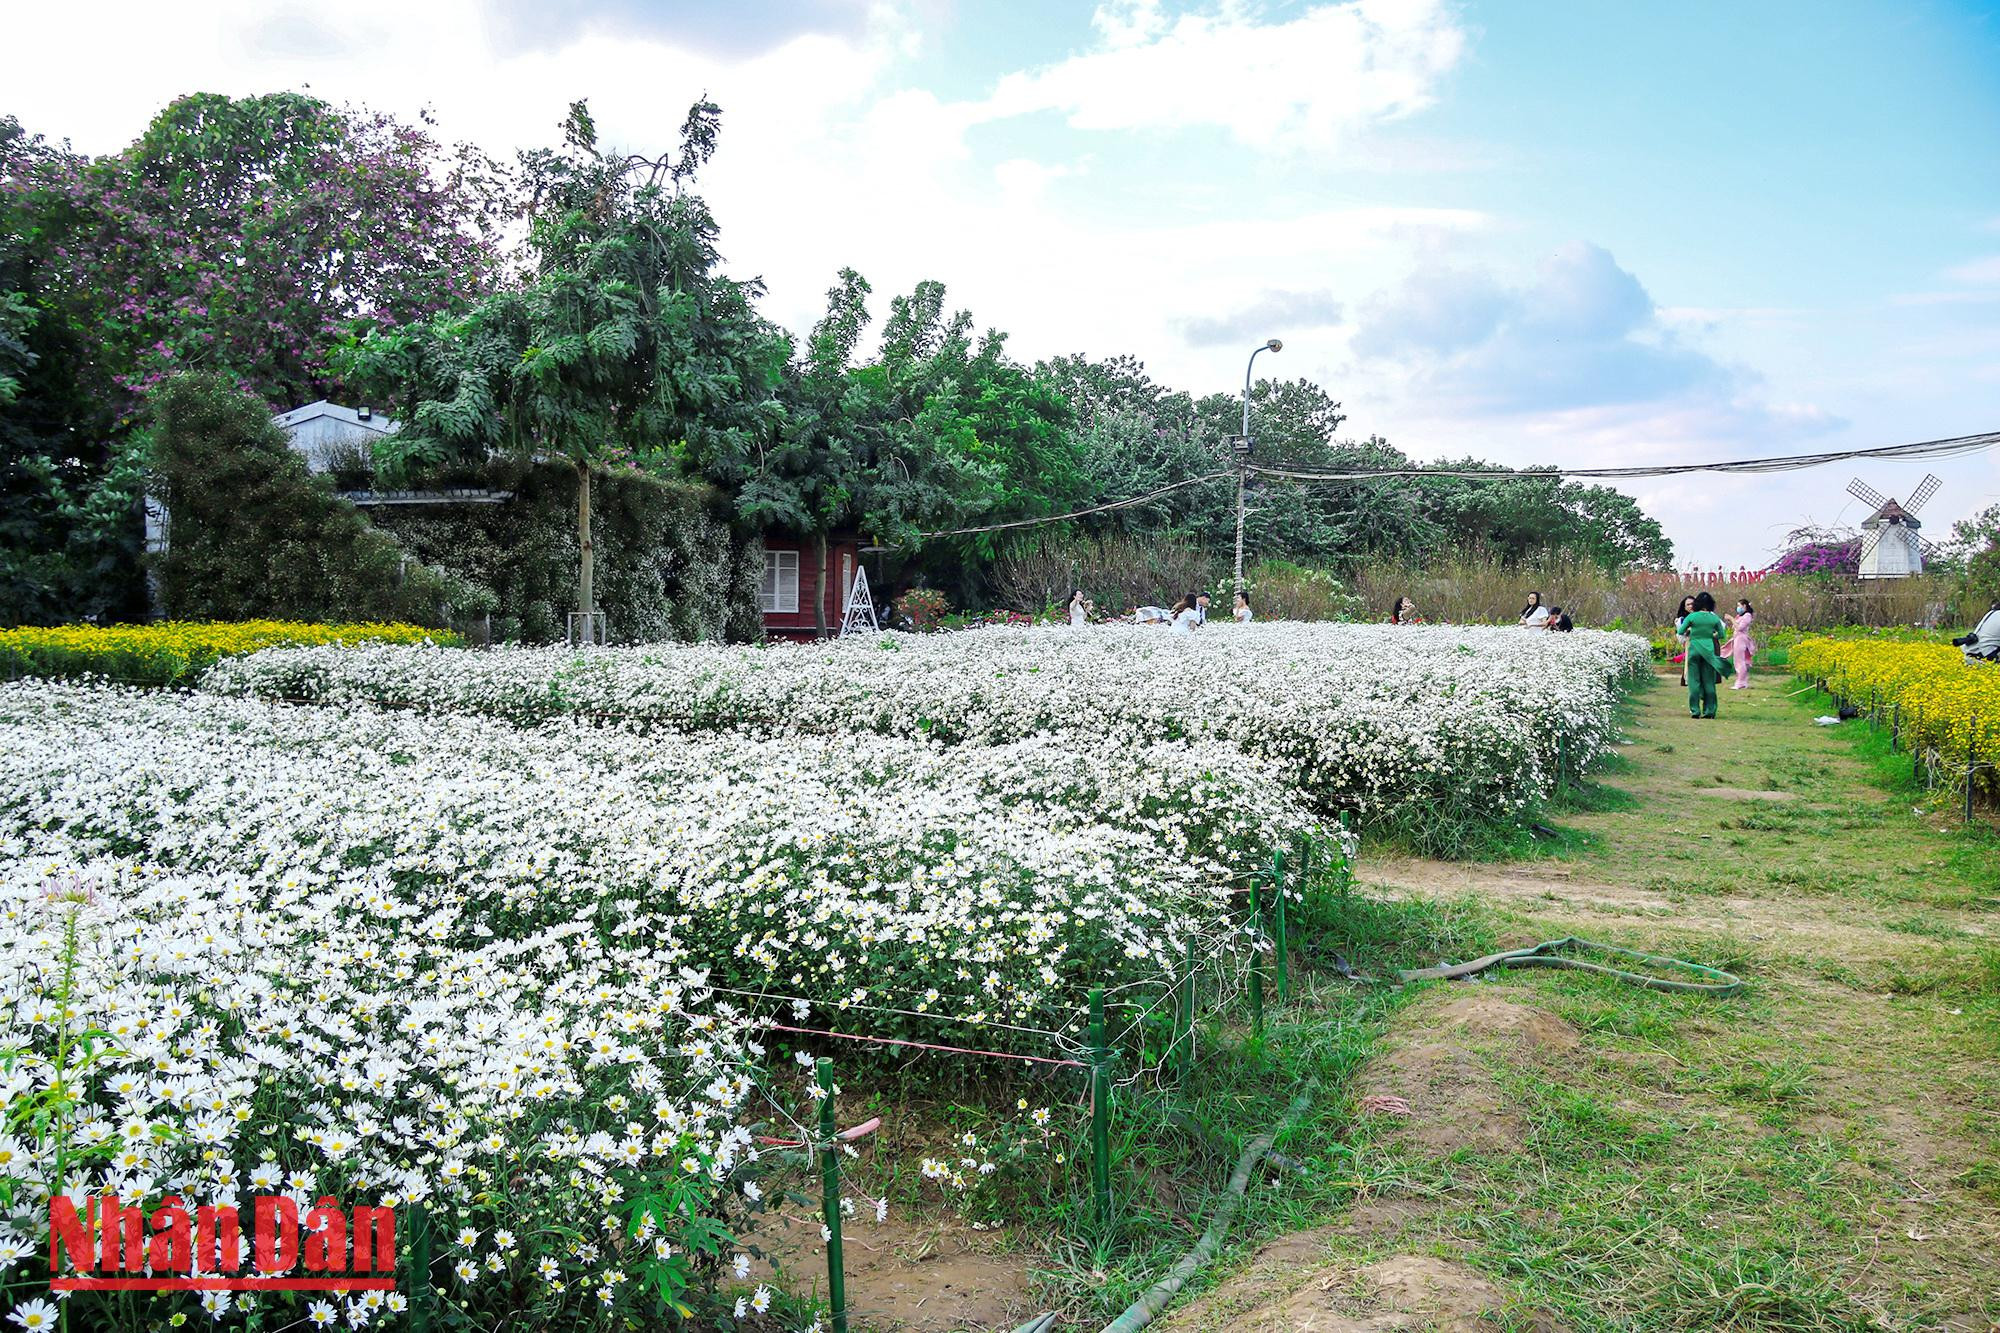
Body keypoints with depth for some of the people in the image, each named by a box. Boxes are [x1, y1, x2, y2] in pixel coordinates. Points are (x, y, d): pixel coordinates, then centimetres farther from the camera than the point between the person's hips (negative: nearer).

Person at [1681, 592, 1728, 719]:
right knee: (1709, 681, 8)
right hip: (1709, 650, 2)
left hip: (1694, 648, -2)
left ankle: (1695, 710, 1)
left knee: (1694, 681, 4)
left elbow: (1680, 632, -2)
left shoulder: (1692, 617, -7)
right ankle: (1709, 710, 8)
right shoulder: (1715, 618, -1)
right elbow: (1721, 635, 7)